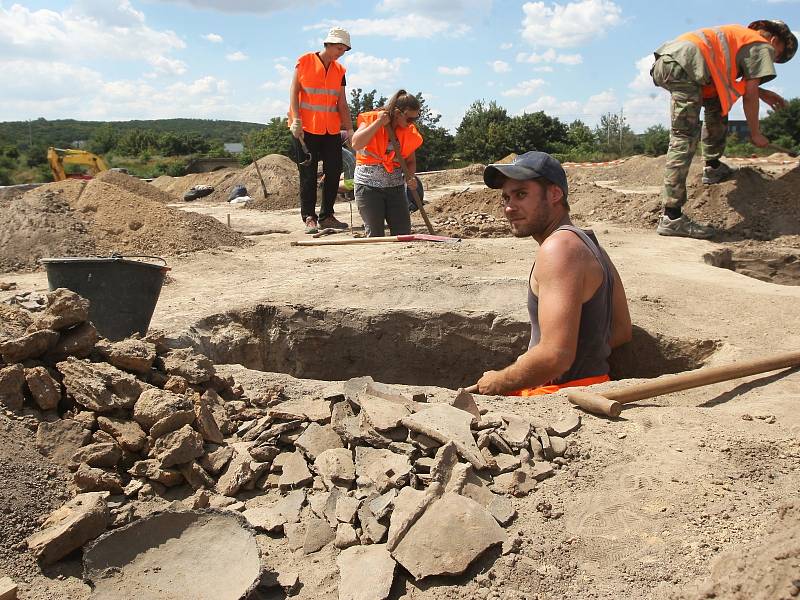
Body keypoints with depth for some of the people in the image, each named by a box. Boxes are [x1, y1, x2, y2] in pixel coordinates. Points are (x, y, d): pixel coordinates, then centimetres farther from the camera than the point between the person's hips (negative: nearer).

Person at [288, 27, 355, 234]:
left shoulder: (339, 70, 11)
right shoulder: (305, 61, -1)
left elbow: (342, 103, 8)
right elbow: (293, 91, -3)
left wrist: (349, 129, -2)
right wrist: (296, 119, -14)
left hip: (332, 129, 5)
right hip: (306, 128, -5)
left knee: (334, 171, 3)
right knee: (308, 174, -3)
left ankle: (326, 216, 12)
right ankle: (309, 218, 2)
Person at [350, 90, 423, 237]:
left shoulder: (410, 132, 5)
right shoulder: (371, 119, -8)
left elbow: (411, 160, 16)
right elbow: (356, 144, -25)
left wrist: (410, 177, -7)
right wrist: (379, 123, -22)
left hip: (395, 186, 4)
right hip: (369, 185, -4)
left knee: (404, 232, -2)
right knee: (375, 234, -9)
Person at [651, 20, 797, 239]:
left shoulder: (739, 35, 37)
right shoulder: (762, 46, 13)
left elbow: (728, 81, 38)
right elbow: (749, 94, 7)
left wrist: (762, 93, 37)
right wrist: (755, 134, 16)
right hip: (684, 65, -9)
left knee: (717, 103, 28)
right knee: (684, 139, -15)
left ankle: (712, 168, 28)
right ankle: (671, 218, -23)